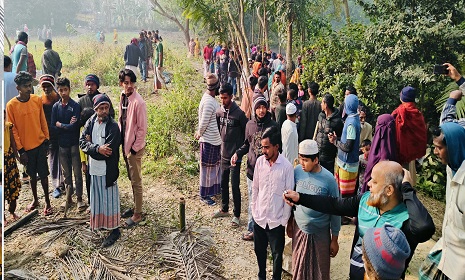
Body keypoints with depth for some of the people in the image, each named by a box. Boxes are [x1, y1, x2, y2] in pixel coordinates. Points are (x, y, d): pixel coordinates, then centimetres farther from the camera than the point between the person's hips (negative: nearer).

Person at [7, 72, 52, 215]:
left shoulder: (37, 100, -3)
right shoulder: (11, 105, -10)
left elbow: (43, 121, 5)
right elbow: (13, 129, -7)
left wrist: (47, 139, 4)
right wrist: (21, 150, -7)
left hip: (40, 143, 1)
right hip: (26, 146, -1)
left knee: (43, 174, 4)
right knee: (32, 174, 14)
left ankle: (47, 202, 15)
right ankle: (35, 199, 33)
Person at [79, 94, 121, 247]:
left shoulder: (113, 126, -14)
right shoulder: (90, 122, 3)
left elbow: (109, 150, -21)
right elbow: (82, 142, -4)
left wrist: (90, 146, -11)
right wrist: (97, 148, -20)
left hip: (108, 169, -5)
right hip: (94, 167, 6)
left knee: (109, 198, 2)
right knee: (97, 197, 18)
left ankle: (114, 230, 14)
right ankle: (99, 222, 37)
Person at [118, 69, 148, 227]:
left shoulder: (138, 102, -19)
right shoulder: (123, 98, 5)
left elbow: (142, 128, -17)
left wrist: (135, 148, -14)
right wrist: (123, 144, 10)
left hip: (135, 148, -8)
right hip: (125, 145, 8)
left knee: (136, 181, 3)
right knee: (132, 179, 19)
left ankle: (138, 214, 16)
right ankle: (135, 207, 35)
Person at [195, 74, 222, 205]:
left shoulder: (210, 97, 6)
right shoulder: (208, 102, -26)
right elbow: (203, 122, -21)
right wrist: (199, 134, -5)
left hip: (215, 139, 10)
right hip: (209, 141, -10)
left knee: (216, 165, 22)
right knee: (208, 168, 4)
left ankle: (214, 189, 38)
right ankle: (204, 195, 18)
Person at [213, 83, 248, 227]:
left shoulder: (239, 113, -15)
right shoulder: (219, 111, 2)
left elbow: (246, 133, -9)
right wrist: (222, 142, 12)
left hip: (235, 155, -6)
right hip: (224, 154, 6)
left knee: (235, 186, 0)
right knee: (223, 183, 18)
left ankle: (237, 215, 14)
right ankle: (224, 209, 36)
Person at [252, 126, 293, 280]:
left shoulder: (287, 166, -16)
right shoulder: (260, 161, -6)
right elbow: (255, 188, 4)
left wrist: (285, 220, -7)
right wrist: (254, 211, 5)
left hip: (276, 220, -3)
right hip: (259, 217, 4)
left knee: (277, 254, 14)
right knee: (259, 250, 20)